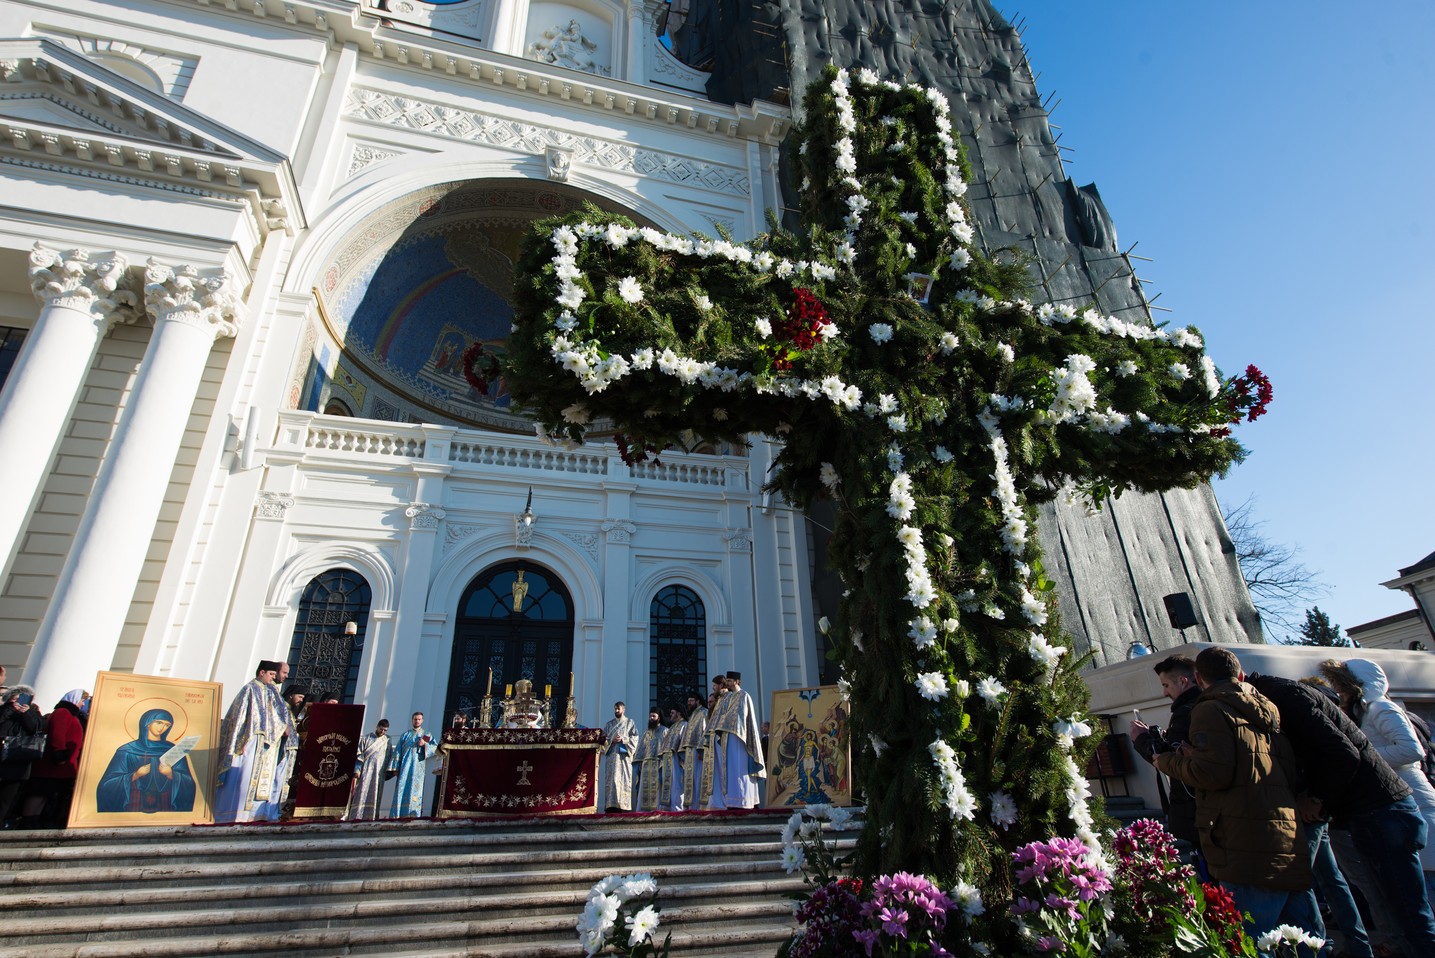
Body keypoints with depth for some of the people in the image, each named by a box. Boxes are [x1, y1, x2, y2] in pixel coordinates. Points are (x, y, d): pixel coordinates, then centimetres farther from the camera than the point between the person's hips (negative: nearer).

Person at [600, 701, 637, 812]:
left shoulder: (630, 722, 11)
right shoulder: (609, 723, 18)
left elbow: (635, 737, 3)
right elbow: (604, 738, 11)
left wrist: (623, 739, -11)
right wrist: (612, 740, -9)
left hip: (624, 754, -2)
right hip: (612, 755, 2)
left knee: (624, 778, -8)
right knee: (612, 778, -7)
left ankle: (624, 805, -8)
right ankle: (612, 804, -9)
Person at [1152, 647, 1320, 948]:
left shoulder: (1211, 711, -4)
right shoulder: (1267, 713, 20)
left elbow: (1214, 774, -16)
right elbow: (1294, 778, 21)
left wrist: (1169, 761, 3)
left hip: (1251, 852, -9)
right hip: (1293, 848, 9)